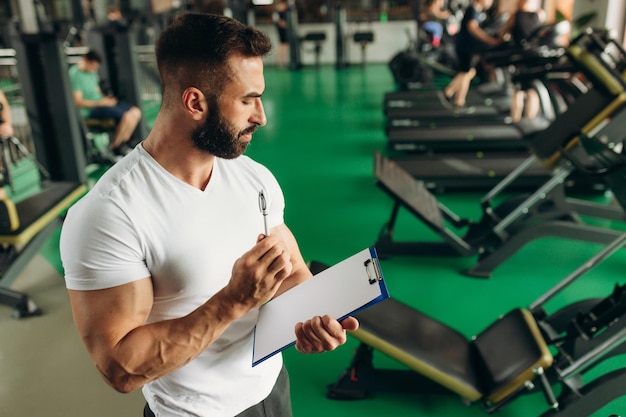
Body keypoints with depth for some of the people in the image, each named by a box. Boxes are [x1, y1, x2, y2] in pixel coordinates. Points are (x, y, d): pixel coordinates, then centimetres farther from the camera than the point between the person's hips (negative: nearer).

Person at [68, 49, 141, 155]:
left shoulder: (92, 72, 13)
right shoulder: (74, 74, -13)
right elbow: (78, 102, -17)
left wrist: (105, 98, 4)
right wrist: (101, 102, -20)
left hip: (101, 102, 9)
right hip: (90, 110, -9)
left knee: (136, 112, -4)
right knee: (126, 116, -27)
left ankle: (123, 144, 2)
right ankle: (115, 146, -8)